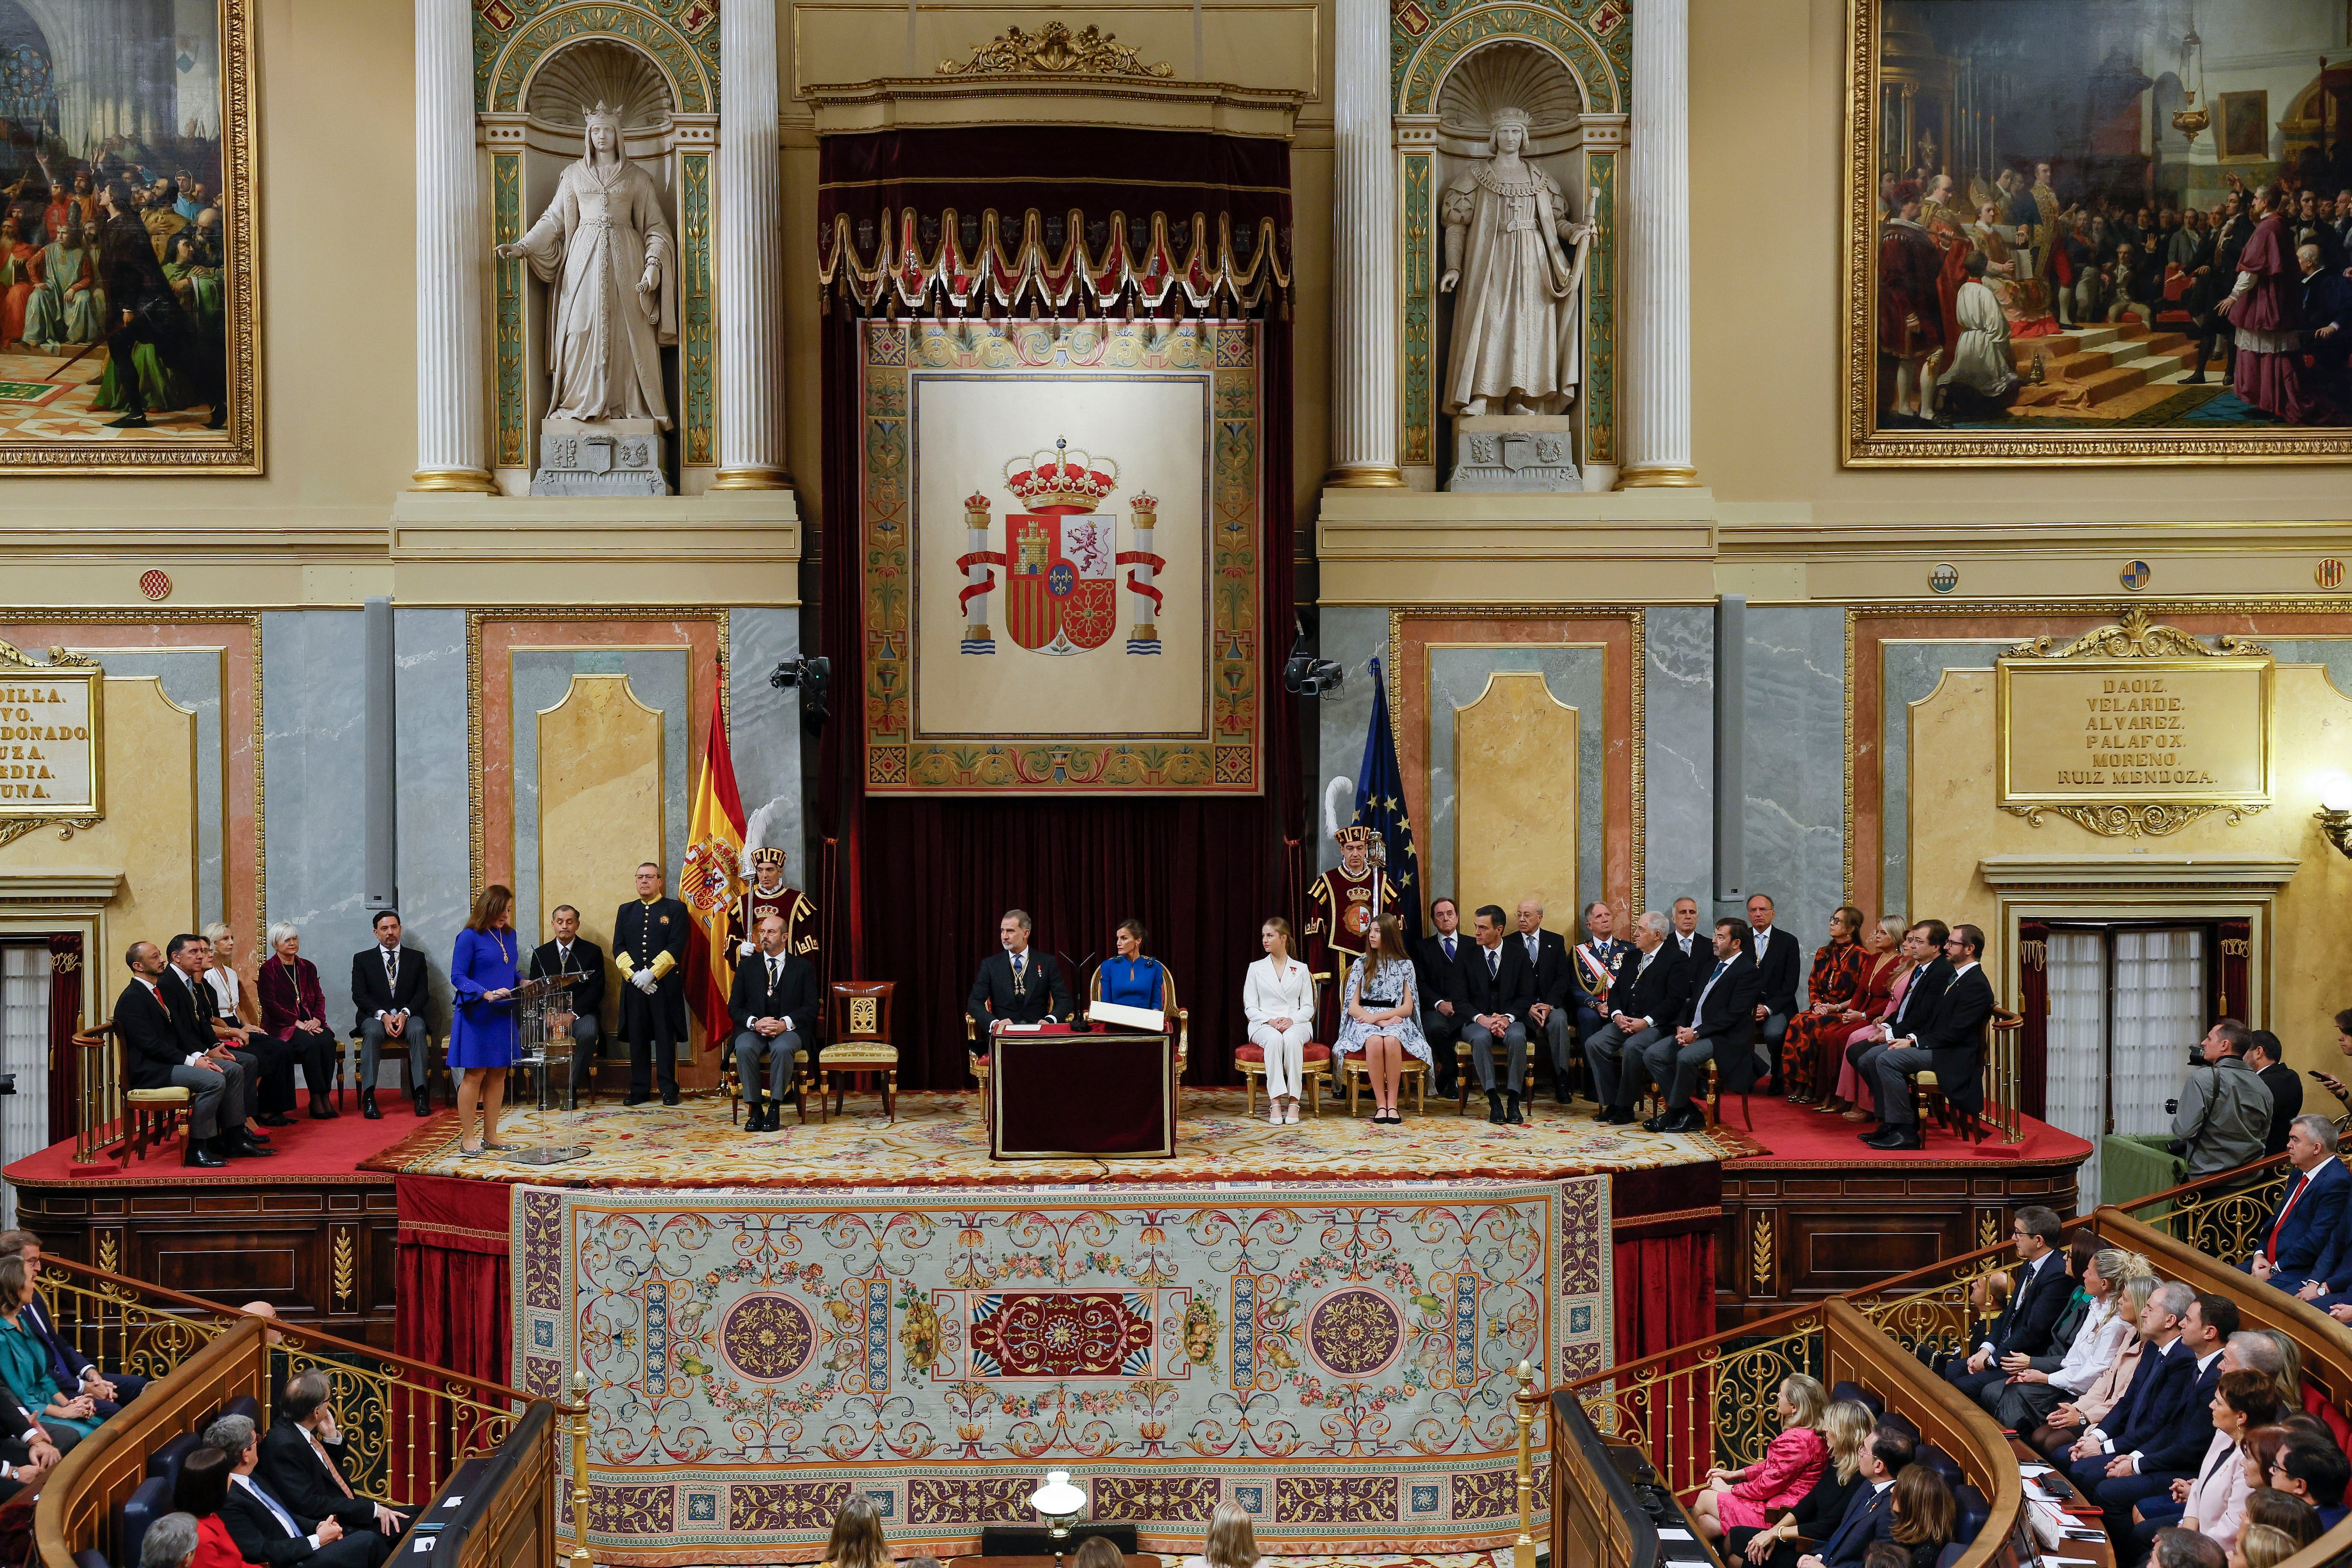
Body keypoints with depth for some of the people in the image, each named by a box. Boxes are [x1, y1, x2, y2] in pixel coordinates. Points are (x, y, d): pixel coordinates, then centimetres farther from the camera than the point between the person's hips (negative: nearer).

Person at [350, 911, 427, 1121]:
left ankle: (420, 1093, -38)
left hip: (408, 1015, 0)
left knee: (418, 1030, -34)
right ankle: (368, 1096, -38)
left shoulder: (416, 958, 13)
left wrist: (405, 1013, -16)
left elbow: (421, 994, 5)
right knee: (373, 1031, -36)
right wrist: (383, 1015, -17)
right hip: (374, 1015, 0)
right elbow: (359, 995, 0)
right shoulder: (362, 959, 10)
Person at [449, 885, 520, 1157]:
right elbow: (458, 977, -12)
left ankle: (491, 1136, 16)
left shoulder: (509, 935, 11)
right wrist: (486, 994, -24)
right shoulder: (470, 937, -9)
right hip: (477, 1015, -6)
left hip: (504, 1015, 6)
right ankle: (467, 1139, 4)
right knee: (475, 1074, -3)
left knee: (498, 1074, 8)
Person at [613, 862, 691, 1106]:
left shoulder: (676, 909, 4)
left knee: (666, 1038, -1)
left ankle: (669, 1090, 5)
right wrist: (634, 975, -8)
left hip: (665, 985, -3)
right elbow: (618, 948, 8)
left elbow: (676, 947, -6)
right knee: (637, 1038, 4)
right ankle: (640, 1090, 10)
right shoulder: (626, 911, 16)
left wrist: (651, 973, -14)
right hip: (634, 985, 3)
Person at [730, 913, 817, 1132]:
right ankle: (755, 1110, -24)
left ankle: (775, 1109, -26)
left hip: (789, 1029, -1)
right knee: (744, 1048, -33)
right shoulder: (747, 966, 13)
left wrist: (785, 1023, -17)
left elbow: (810, 1008, 1)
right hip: (753, 1029, 2)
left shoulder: (803, 967, 8)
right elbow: (734, 1007, 7)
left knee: (782, 1048, -36)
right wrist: (755, 1023, -14)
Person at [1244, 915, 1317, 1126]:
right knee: (1274, 1039, -37)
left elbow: (1308, 1007, 7)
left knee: (1291, 1038, -37)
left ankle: (1293, 1101, -39)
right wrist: (1270, 1021, -14)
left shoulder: (1301, 969, 13)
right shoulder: (1256, 968, 12)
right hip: (1264, 1025, 0)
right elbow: (1250, 1008, 6)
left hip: (1296, 1024, 0)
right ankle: (1275, 1103, -43)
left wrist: (1291, 1020, -14)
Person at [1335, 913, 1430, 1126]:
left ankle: (1392, 1104, -31)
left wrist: (1377, 1016, -12)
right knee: (1374, 1041, -36)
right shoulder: (1362, 964, 10)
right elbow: (1353, 1007, 3)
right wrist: (1382, 1021, -12)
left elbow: (1407, 1008, 3)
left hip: (1395, 1020, 0)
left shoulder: (1405, 964, 10)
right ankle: (1381, 1104, -31)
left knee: (1392, 1041, -36)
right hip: (1365, 1020, 0)